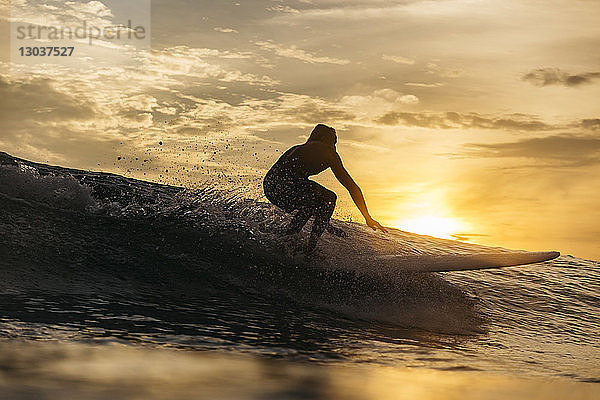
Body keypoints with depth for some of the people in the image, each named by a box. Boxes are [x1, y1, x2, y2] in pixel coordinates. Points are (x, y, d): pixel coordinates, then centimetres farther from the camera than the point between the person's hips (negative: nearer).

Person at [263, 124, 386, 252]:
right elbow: (351, 186, 16)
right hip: (286, 186, -7)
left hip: (268, 185, 7)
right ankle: (310, 249, 9)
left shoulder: (297, 149, 35)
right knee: (329, 198, 18)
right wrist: (368, 218, 21)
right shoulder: (327, 152, 17)